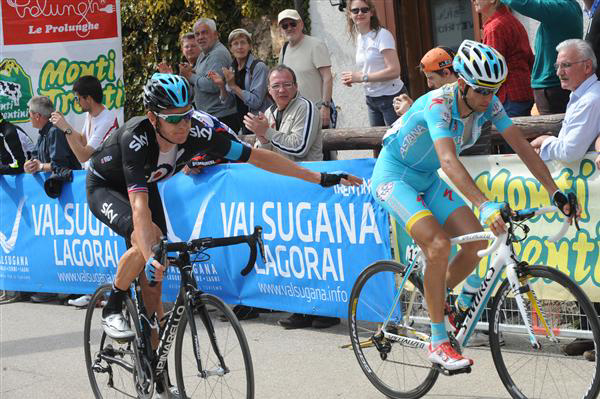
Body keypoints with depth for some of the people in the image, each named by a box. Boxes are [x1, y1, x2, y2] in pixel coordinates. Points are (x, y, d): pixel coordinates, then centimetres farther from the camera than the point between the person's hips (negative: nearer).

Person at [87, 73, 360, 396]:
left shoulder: (196, 132, -28)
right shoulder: (135, 138, -40)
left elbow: (256, 156, -22)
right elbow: (139, 205, -49)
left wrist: (321, 178, -23)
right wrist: (151, 257, -63)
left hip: (145, 184, 5)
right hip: (105, 187, -5)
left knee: (152, 284, -1)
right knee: (148, 236, -35)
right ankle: (112, 309, -11)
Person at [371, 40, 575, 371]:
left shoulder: (488, 103, -12)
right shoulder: (438, 104, -32)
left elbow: (521, 146, -11)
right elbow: (449, 161, -46)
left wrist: (556, 192, -19)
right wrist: (485, 206, -57)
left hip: (429, 179, 7)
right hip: (394, 176, -7)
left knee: (477, 242, -9)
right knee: (438, 244, -26)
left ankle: (434, 300, 17)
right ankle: (438, 343, -16)